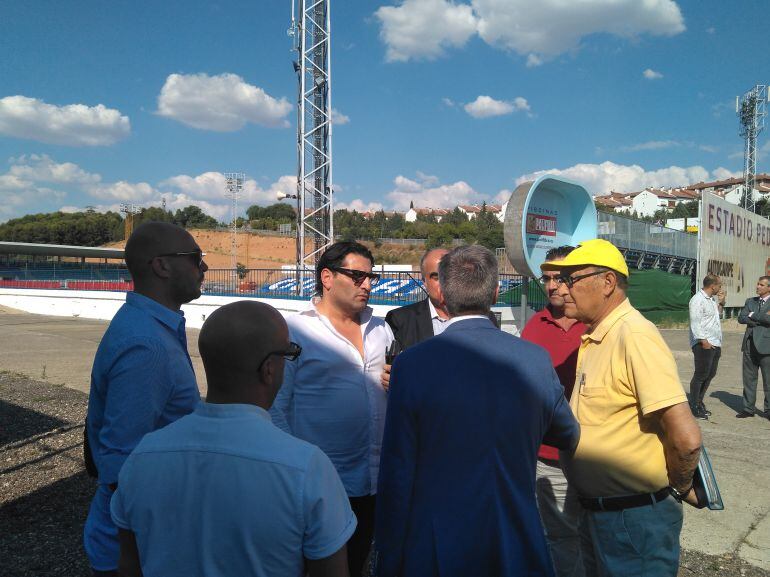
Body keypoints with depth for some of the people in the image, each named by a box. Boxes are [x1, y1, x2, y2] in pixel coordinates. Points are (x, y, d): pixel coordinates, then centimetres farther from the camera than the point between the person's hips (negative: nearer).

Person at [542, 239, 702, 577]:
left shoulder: (635, 335, -22)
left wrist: (680, 486, -10)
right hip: (596, 512, 9)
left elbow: (686, 438, -27)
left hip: (634, 520, -8)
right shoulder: (592, 339, 6)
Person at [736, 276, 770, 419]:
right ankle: (748, 408, 17)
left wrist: (753, 315, -8)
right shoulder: (750, 301, 14)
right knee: (749, 379, 9)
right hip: (750, 345, 4)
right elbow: (741, 318, 2)